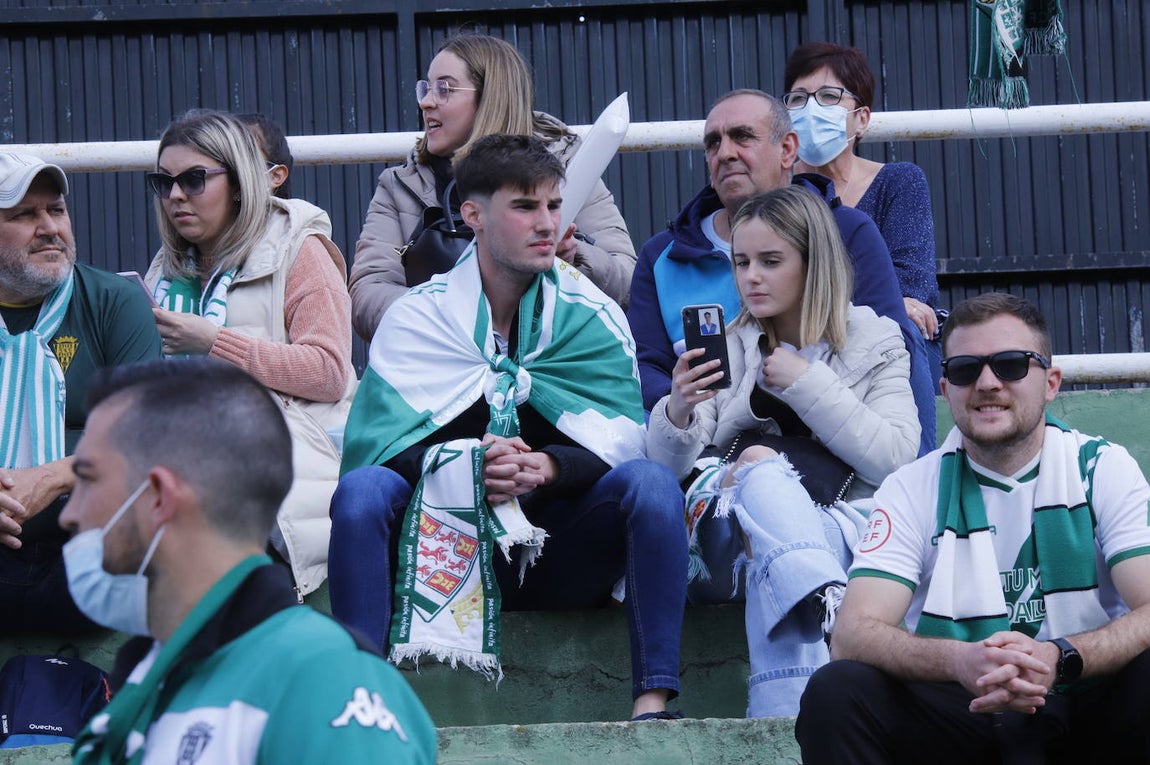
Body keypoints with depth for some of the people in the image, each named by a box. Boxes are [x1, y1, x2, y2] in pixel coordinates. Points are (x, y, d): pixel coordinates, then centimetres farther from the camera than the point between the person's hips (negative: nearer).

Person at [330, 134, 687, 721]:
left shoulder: (590, 316, 4)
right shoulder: (420, 316, 2)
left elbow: (622, 442, -8)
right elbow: (372, 444, -9)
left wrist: (547, 467, -29)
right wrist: (461, 463, -28)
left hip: (558, 554, 1)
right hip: (445, 551, -1)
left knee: (652, 482, -26)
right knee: (362, 489, -27)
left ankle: (653, 703, -30)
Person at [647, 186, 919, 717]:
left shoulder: (875, 343, 11)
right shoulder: (725, 348, 15)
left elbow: (893, 459, -4)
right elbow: (671, 468, 2)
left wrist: (806, 384, -7)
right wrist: (677, 413, -21)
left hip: (850, 524, -2)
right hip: (739, 531, 2)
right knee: (759, 464, -34)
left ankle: (781, 721, -51)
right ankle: (826, 603, -57)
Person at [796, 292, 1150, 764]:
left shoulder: (1104, 470, 4)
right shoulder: (914, 490, 5)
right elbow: (852, 635, -9)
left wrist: (1061, 657, -31)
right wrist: (959, 662, -30)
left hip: (1085, 713, -1)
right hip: (962, 719, 1)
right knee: (836, 692, -26)